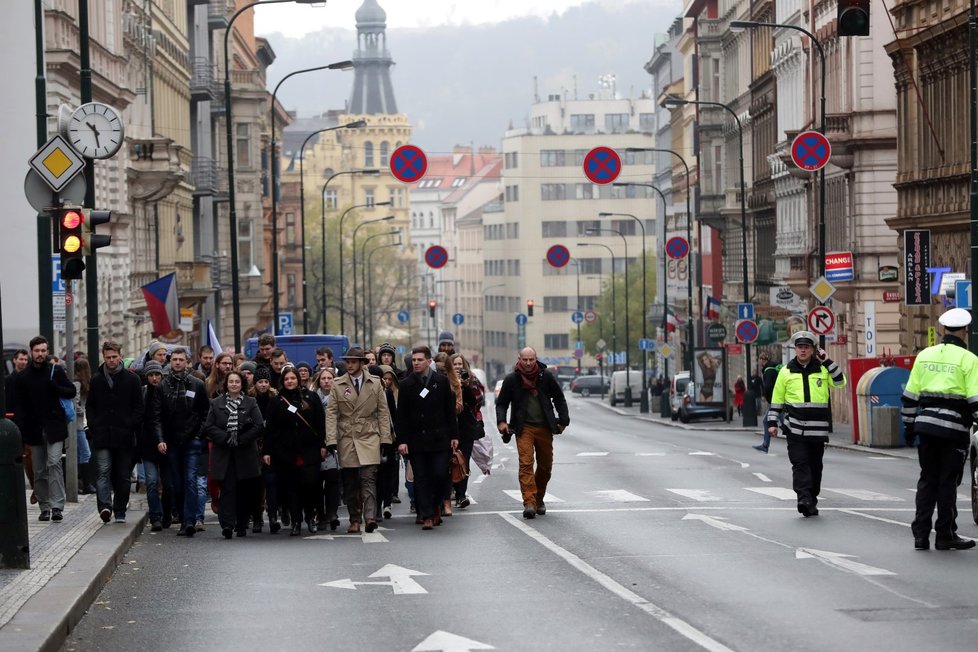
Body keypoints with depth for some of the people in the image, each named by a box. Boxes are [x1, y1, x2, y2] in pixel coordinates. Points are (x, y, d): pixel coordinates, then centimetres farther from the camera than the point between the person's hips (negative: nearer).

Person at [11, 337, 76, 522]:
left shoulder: (56, 371, 3)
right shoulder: (22, 376, 6)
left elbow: (71, 392, 6)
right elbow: (18, 407, 5)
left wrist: (55, 387, -13)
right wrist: (20, 431, -7)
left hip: (54, 427, -2)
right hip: (34, 429, 2)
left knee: (54, 463, -15)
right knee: (39, 471, 5)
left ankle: (57, 506, -18)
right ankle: (44, 507, 12)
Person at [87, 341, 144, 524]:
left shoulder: (132, 379, 4)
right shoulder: (96, 379, 9)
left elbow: (139, 407, 5)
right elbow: (89, 406, 14)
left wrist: (131, 426, -6)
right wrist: (93, 426, 1)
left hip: (125, 436, 0)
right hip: (102, 436, 0)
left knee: (123, 475, 5)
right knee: (104, 472, -13)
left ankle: (120, 511, 13)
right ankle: (105, 506, -24)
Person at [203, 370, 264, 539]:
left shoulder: (251, 403, 6)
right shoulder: (216, 403, 8)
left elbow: (259, 426, -3)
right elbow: (209, 427, 1)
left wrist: (241, 440, -11)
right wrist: (226, 438, -12)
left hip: (245, 454, 1)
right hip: (224, 454, -1)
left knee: (245, 490, 3)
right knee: (227, 489, -10)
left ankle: (241, 525, 14)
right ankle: (227, 524, -19)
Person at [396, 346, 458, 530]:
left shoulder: (442, 381, 4)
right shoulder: (406, 385, 3)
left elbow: (450, 410, 8)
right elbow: (401, 416, 3)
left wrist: (454, 436, 4)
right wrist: (402, 440, -5)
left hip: (439, 438, 0)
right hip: (416, 440, 0)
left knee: (440, 475, -5)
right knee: (421, 479, 0)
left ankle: (436, 505, 21)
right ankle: (427, 516, 2)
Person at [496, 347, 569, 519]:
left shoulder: (546, 375, 1)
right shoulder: (511, 379, -2)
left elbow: (559, 399, 11)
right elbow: (501, 403, 7)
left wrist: (563, 421, 6)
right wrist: (501, 421, -8)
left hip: (545, 427, 2)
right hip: (524, 428, -2)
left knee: (546, 466, 8)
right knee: (526, 463, -16)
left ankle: (539, 499, 27)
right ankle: (529, 503, -21)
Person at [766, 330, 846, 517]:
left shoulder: (823, 369, 8)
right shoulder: (786, 371, 7)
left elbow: (840, 383, -4)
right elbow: (777, 398, 11)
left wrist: (826, 361, -7)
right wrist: (772, 422, 6)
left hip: (818, 428, 1)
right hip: (794, 428, -1)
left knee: (815, 465, 7)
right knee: (800, 463, -13)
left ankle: (812, 501, 17)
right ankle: (804, 498, -21)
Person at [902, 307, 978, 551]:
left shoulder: (925, 355, 9)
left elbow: (910, 394, 11)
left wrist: (909, 424, 19)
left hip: (926, 423, 4)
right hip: (953, 427, -4)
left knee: (927, 480, 12)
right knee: (948, 482, 3)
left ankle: (920, 534, 10)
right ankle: (945, 536, 8)